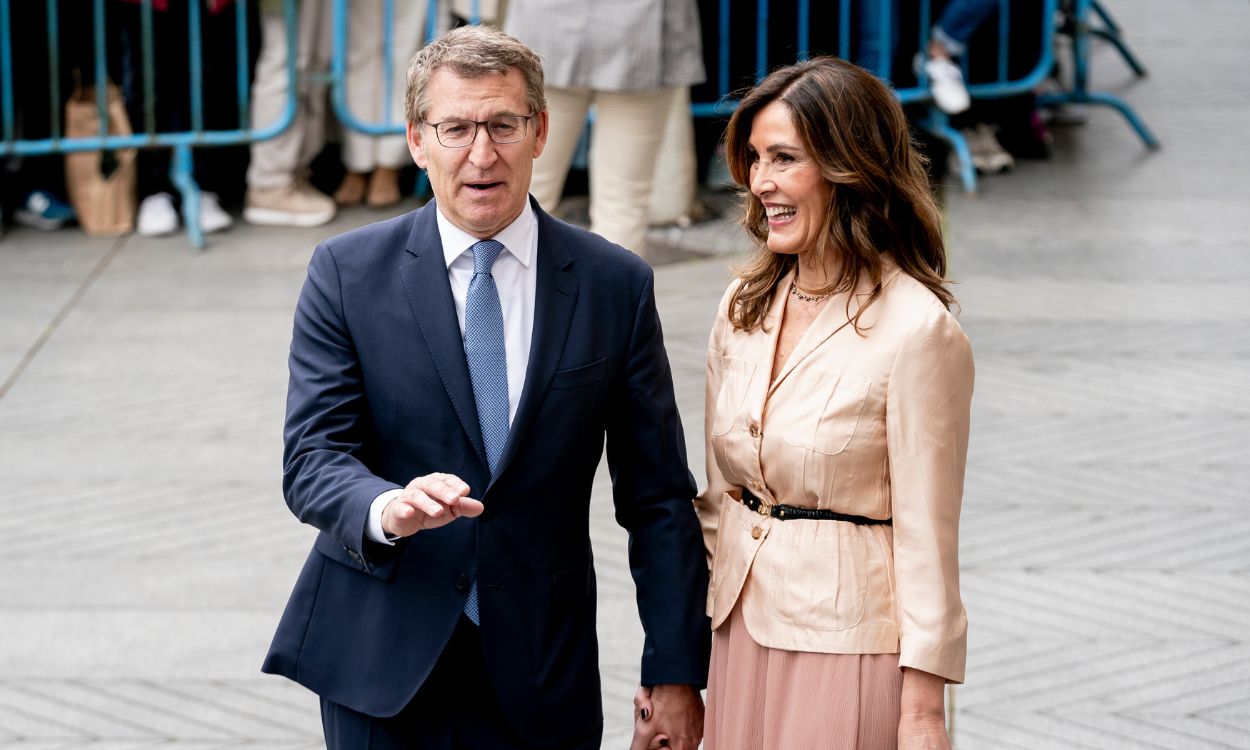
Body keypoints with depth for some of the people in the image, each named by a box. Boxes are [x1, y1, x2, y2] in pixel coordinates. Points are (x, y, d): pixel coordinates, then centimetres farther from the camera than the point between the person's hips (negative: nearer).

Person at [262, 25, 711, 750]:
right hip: (379, 658, -1)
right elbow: (313, 457, -8)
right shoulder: (348, 274, -2)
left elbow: (658, 498, 1)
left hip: (539, 675, 1)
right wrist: (387, 509, -30)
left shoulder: (617, 285, 0)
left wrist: (676, 673, -3)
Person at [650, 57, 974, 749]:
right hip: (742, 632, 6)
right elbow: (717, 493, 12)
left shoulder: (918, 329, -15)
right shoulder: (745, 307, 5)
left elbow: (926, 535, -13)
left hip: (849, 645, -6)